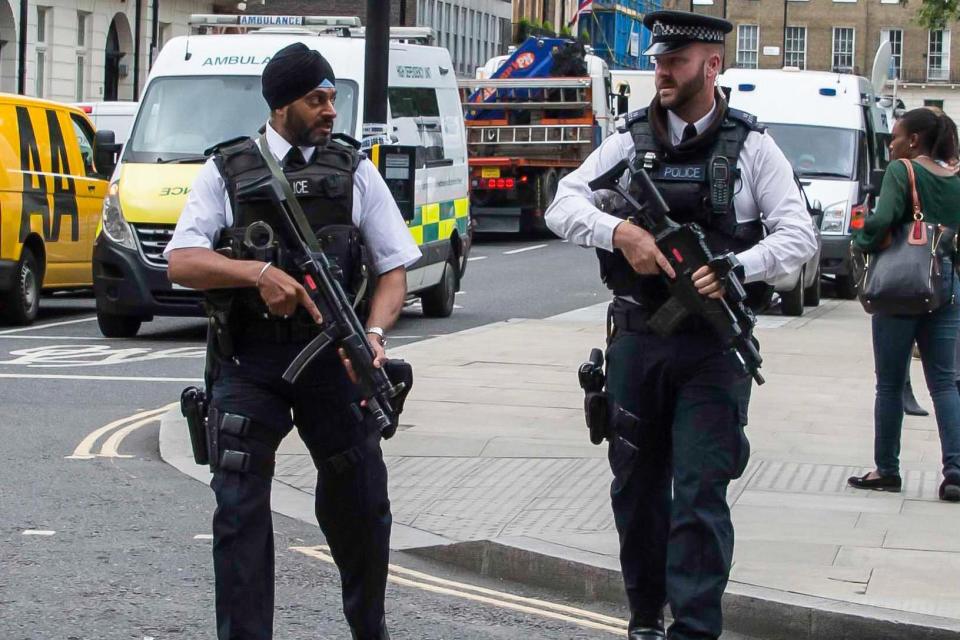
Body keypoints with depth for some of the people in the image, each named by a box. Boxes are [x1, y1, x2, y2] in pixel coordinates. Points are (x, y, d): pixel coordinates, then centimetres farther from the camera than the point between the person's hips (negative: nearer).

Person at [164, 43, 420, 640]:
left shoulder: (355, 171, 7)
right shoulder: (228, 171, 3)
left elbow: (394, 269, 6)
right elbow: (182, 261, -5)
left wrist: (374, 333, -13)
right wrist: (259, 272, -20)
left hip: (333, 356, 2)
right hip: (249, 363, -2)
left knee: (359, 504, 9)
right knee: (240, 507, -7)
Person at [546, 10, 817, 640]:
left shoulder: (751, 146, 0)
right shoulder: (631, 140, 6)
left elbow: (799, 235, -5)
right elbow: (564, 205, -2)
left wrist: (735, 268, -22)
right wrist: (620, 232, -21)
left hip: (714, 348, -3)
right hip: (637, 341, 3)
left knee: (701, 491, -9)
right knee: (636, 485, 12)